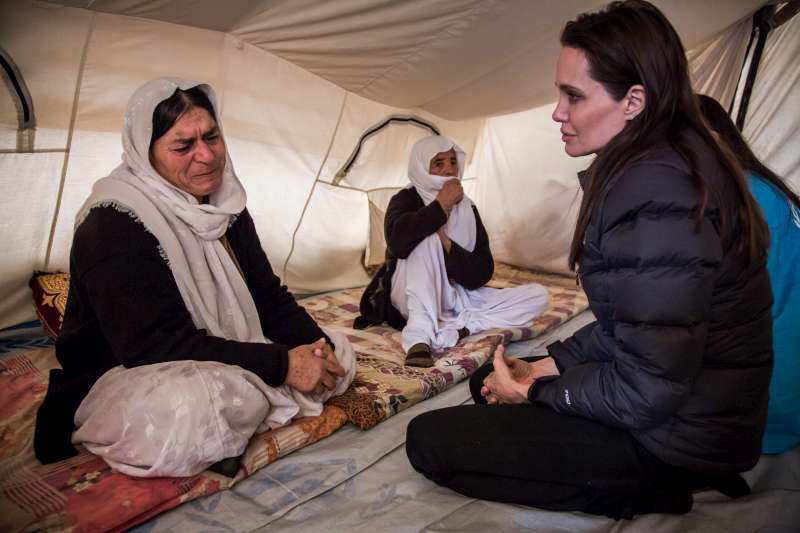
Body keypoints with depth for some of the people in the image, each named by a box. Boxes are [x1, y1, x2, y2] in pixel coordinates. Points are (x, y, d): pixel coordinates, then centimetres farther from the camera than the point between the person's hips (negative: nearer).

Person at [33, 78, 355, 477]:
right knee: (185, 408, -41)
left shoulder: (226, 207, 5)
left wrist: (317, 346, -12)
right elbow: (159, 345, -27)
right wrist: (280, 364, -29)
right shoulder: (113, 225, -20)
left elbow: (268, 296, 7)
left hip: (227, 368, 8)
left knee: (338, 353, 1)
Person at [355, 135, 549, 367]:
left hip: (457, 297, 5)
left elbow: (482, 273, -4)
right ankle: (419, 335, -38)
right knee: (428, 239, -32)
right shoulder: (406, 199, -6)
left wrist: (447, 245, -20)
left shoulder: (468, 208, 5)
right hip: (411, 295, -5)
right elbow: (397, 240, -31)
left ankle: (453, 329, -26)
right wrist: (441, 204, -21)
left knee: (538, 295, -10)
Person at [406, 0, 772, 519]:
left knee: (429, 439, -9)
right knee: (489, 380, 23)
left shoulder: (655, 192, -28)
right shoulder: (667, 161, 5)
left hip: (674, 433, -10)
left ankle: (647, 491, -4)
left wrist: (536, 392, -10)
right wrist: (546, 366, 4)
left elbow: (646, 390, -26)